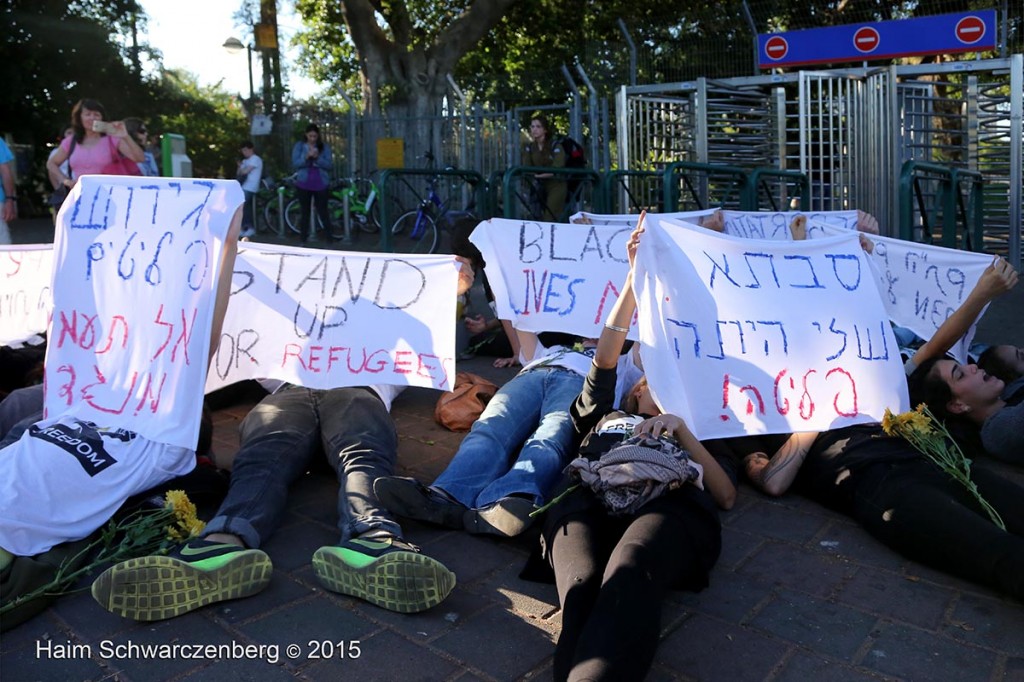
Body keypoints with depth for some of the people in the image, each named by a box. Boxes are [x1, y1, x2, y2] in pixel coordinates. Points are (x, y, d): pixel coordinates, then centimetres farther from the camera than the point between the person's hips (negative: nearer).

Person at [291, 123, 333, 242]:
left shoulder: (324, 147, 3)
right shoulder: (299, 146, 4)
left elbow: (330, 165, -4)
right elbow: (295, 164, -6)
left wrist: (317, 157, -19)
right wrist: (307, 157, -21)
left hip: (320, 185, -1)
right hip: (303, 184, 1)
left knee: (323, 212, -2)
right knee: (305, 213, 7)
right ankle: (304, 239, 13)